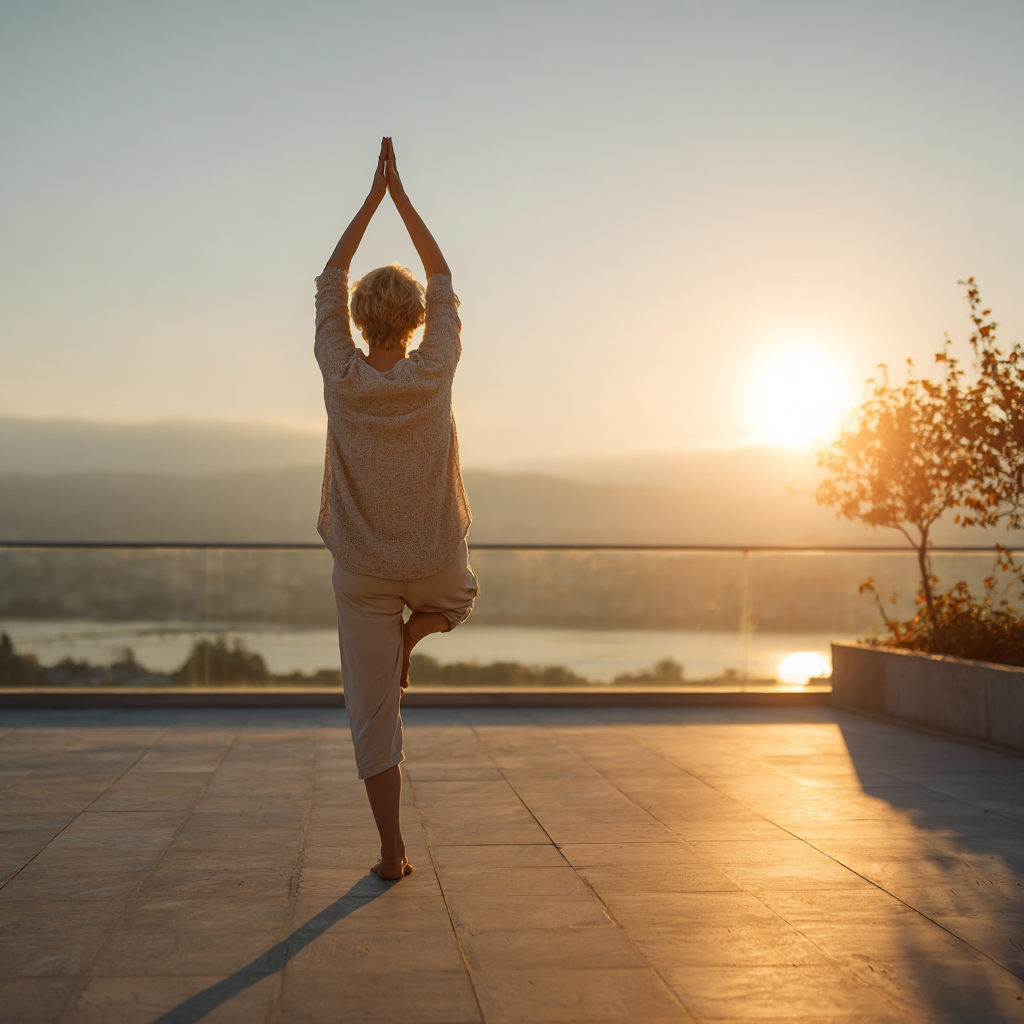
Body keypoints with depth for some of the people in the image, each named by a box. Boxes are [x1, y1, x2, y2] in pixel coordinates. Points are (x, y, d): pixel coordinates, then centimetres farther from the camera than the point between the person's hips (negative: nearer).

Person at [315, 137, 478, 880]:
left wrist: (372, 197, 6)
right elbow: (443, 282, 2)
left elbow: (331, 282, 2)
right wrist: (400, 196, 6)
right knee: (460, 596, 38)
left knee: (374, 716, 5)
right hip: (437, 564, 0)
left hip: (363, 572, 0)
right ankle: (413, 636, 8)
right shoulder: (434, 373, -12)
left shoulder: (343, 378, -12)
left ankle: (393, 852, 2)